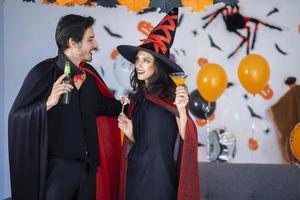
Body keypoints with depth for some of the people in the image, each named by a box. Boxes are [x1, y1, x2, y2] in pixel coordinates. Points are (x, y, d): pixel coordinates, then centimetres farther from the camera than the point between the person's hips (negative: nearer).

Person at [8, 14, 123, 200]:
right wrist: (48, 103, -28)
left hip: (87, 165, 6)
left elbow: (103, 105, 21)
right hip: (58, 166, -6)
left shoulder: (90, 74, 6)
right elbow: (16, 116, -14)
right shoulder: (44, 72, -11)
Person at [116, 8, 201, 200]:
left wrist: (181, 110, -27)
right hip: (135, 174, 6)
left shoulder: (171, 94, -10)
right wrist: (129, 133, -4)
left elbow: (186, 139, -14)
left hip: (159, 175, -6)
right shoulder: (138, 98, 8)